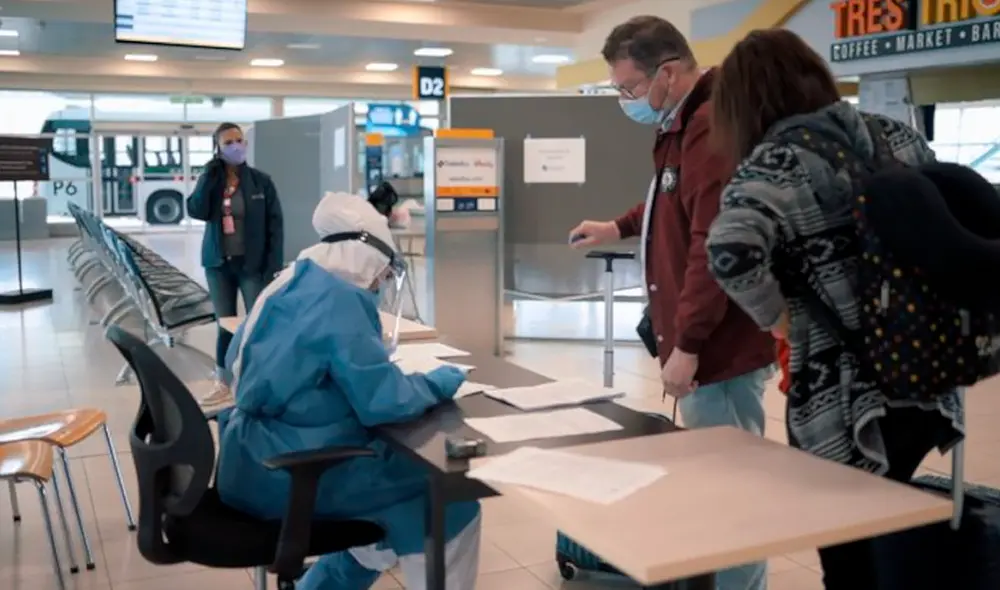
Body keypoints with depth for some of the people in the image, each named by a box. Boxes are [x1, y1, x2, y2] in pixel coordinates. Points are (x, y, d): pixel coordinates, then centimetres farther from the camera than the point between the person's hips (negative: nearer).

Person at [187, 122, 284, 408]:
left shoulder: (261, 181, -4)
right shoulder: (210, 181, 4)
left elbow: (275, 225, -5)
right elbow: (197, 212, -12)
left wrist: (274, 266, -11)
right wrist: (209, 177, -15)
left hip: (252, 264, -3)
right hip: (219, 264, 3)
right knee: (225, 325, 11)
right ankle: (223, 384, 22)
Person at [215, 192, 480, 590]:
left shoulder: (289, 284, 7)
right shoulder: (340, 300, -19)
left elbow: (238, 364, 22)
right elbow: (383, 401, -25)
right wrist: (440, 382, -6)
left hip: (256, 460, 10)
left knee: (393, 461, 28)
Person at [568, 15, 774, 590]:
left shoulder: (712, 127, -19)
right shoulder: (685, 124, 16)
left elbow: (715, 247, -25)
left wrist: (687, 343, -22)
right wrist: (620, 227, 25)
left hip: (719, 350, -10)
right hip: (706, 344, 10)